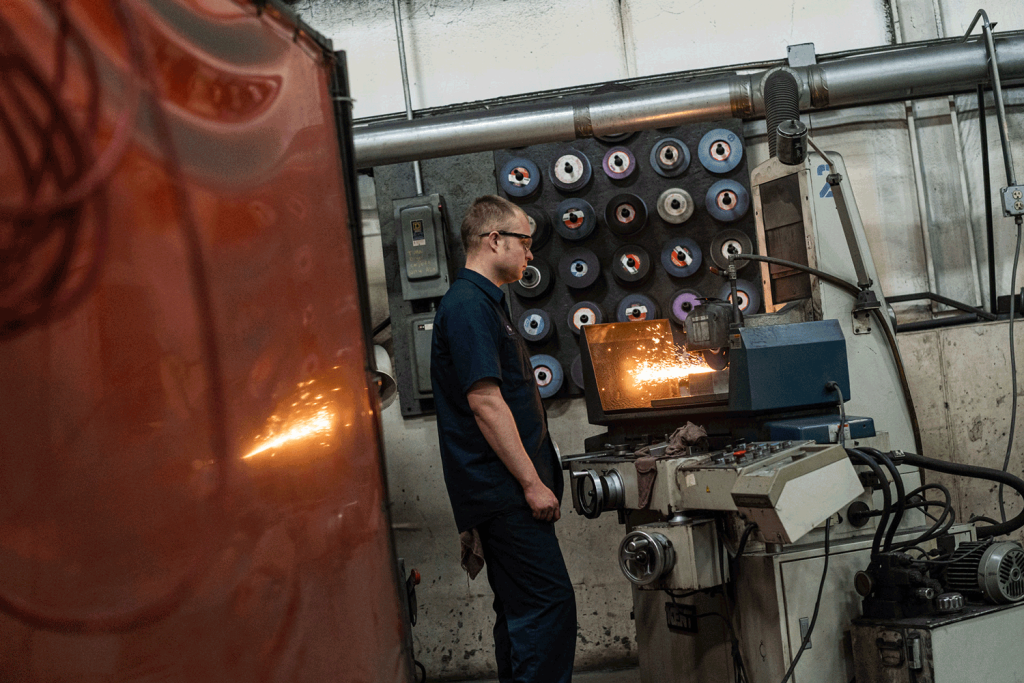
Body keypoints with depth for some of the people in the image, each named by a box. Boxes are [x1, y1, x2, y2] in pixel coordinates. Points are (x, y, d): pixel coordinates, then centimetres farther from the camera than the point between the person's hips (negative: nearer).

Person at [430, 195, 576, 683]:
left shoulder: (485, 303, 19)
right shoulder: (468, 306, -14)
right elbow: (486, 403, -21)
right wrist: (532, 482, -20)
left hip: (504, 492, 11)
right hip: (503, 492, -11)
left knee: (521, 611, 14)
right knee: (550, 605, -11)